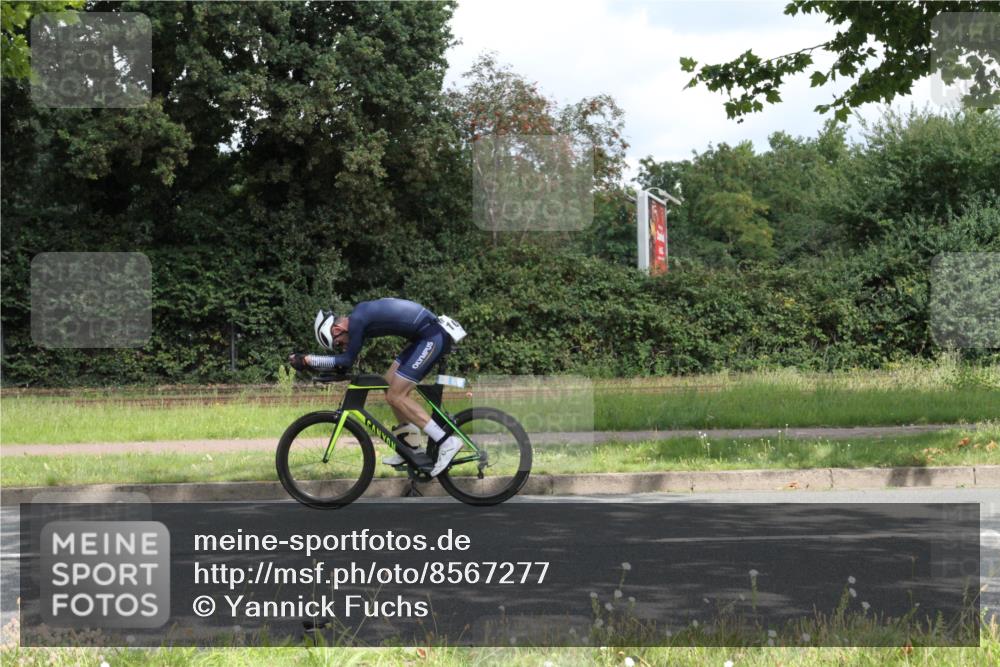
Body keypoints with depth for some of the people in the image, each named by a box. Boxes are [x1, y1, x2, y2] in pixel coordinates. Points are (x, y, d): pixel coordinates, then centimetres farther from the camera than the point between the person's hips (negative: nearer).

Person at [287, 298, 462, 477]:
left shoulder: (357, 320, -14)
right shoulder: (359, 315, 14)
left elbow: (347, 360, -9)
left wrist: (306, 360, -7)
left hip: (431, 337, -10)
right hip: (426, 336, 10)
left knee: (396, 396, -8)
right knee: (389, 384, 15)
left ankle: (447, 442, -11)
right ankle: (410, 447, 23)